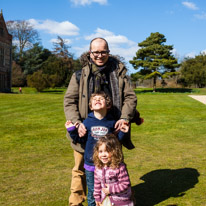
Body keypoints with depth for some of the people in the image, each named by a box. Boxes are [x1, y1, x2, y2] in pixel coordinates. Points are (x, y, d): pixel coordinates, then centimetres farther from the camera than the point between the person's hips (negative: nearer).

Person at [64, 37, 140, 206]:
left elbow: (130, 97, 2)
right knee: (80, 169, 12)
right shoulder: (80, 75, -2)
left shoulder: (119, 72, 0)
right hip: (86, 132, 0)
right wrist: (76, 123, -17)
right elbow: (69, 101, -3)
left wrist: (125, 117, -14)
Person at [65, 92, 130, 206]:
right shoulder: (87, 122, -3)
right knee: (92, 192, 13)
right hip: (90, 164, 1)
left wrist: (123, 133, -9)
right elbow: (81, 139, 5)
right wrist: (72, 130, -5)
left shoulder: (111, 122, -5)